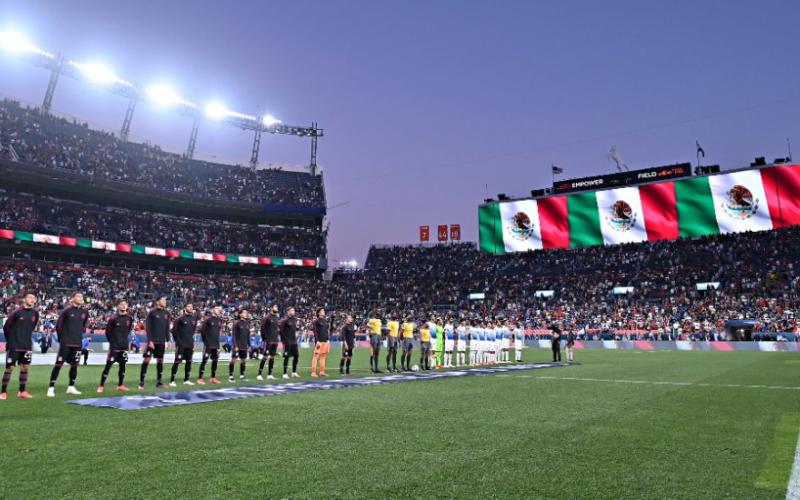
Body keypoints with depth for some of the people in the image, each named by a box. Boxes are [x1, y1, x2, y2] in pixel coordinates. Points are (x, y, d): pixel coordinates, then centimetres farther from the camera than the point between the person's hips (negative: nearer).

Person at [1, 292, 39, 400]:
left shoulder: (35, 313, 4)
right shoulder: (16, 312, -11)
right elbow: (6, 327, -2)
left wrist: (26, 337, 15)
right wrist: (10, 340, 7)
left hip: (27, 346, 4)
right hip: (14, 346, -4)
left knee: (25, 368, 6)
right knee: (10, 368, -2)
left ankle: (22, 391, 13)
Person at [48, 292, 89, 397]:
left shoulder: (84, 312, 7)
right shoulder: (67, 311, -8)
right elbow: (58, 325, -3)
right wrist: (61, 338, 2)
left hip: (77, 343, 5)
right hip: (65, 343, -5)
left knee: (74, 365, 10)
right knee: (59, 364, -5)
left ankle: (71, 387, 22)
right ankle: (51, 388, 2)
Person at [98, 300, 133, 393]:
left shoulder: (129, 318, 2)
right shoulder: (113, 318, -11)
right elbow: (108, 332, -3)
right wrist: (113, 342, 1)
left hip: (124, 347, 5)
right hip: (114, 347, -4)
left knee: (122, 365, 9)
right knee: (108, 365, -4)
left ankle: (120, 385, 19)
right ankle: (101, 386, 4)